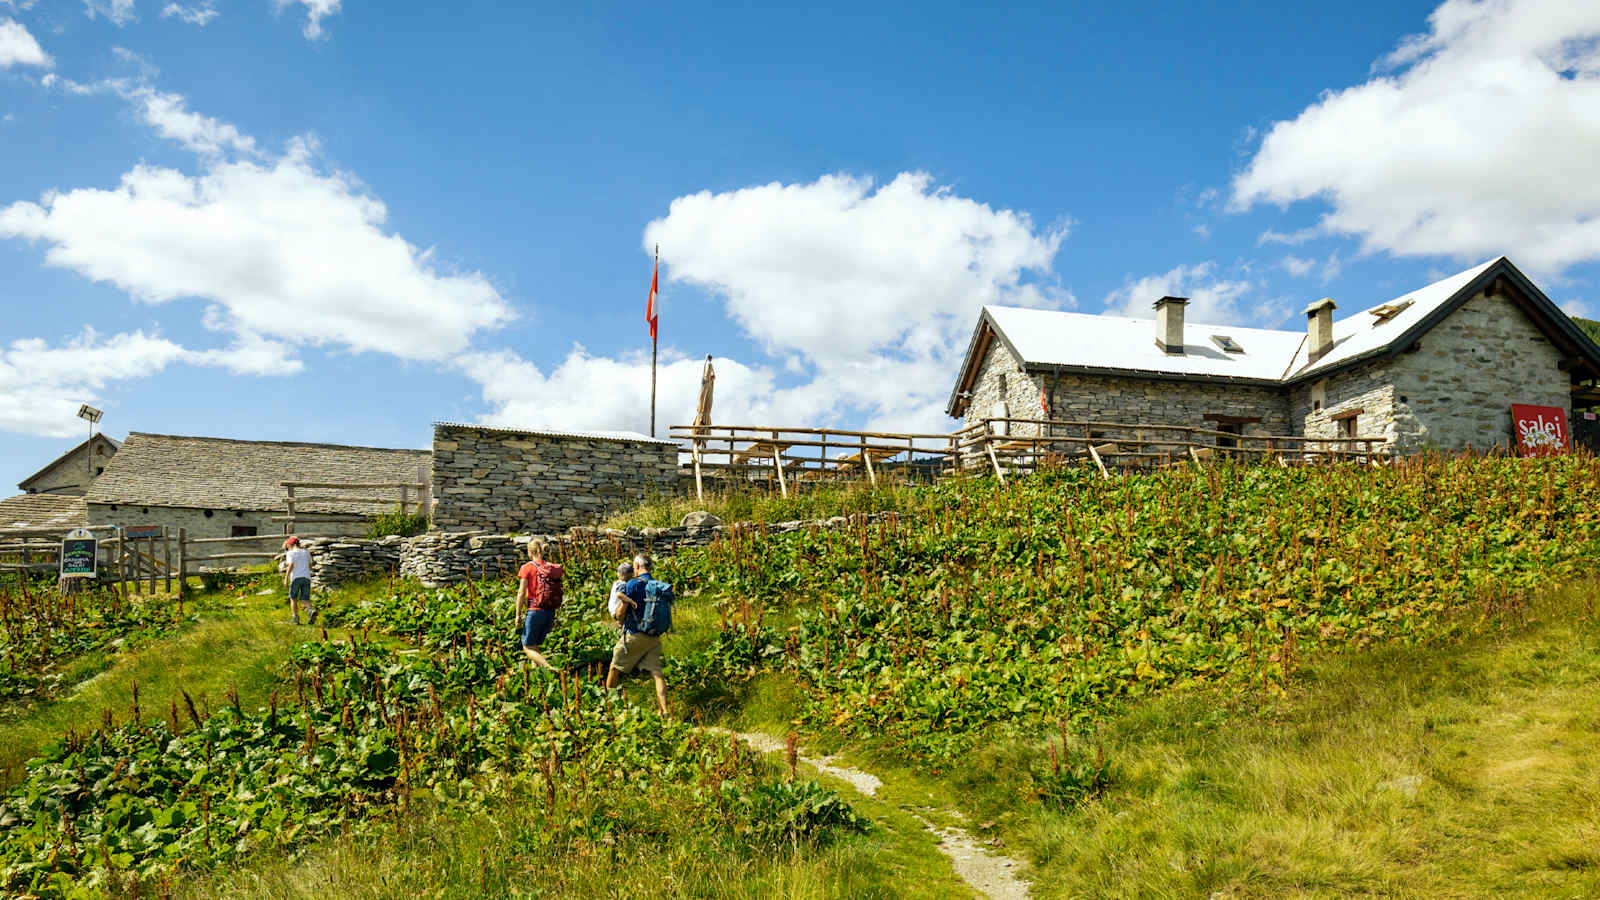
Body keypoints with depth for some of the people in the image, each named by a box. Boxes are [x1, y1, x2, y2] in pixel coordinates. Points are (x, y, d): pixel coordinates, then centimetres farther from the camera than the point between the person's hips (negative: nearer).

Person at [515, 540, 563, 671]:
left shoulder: (527, 568, -8)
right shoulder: (552, 568, 6)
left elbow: (521, 593, -10)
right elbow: (557, 592, 8)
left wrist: (518, 614, -2)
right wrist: (553, 616, 15)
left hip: (535, 611, -6)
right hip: (550, 612, 6)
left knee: (528, 648, 3)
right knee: (535, 646, 22)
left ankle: (551, 669, -18)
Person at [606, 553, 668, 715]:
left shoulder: (633, 584, -11)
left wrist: (621, 622, 11)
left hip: (634, 635, -5)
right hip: (653, 636, 5)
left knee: (616, 667, 13)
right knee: (656, 671, -1)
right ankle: (664, 710, -13)